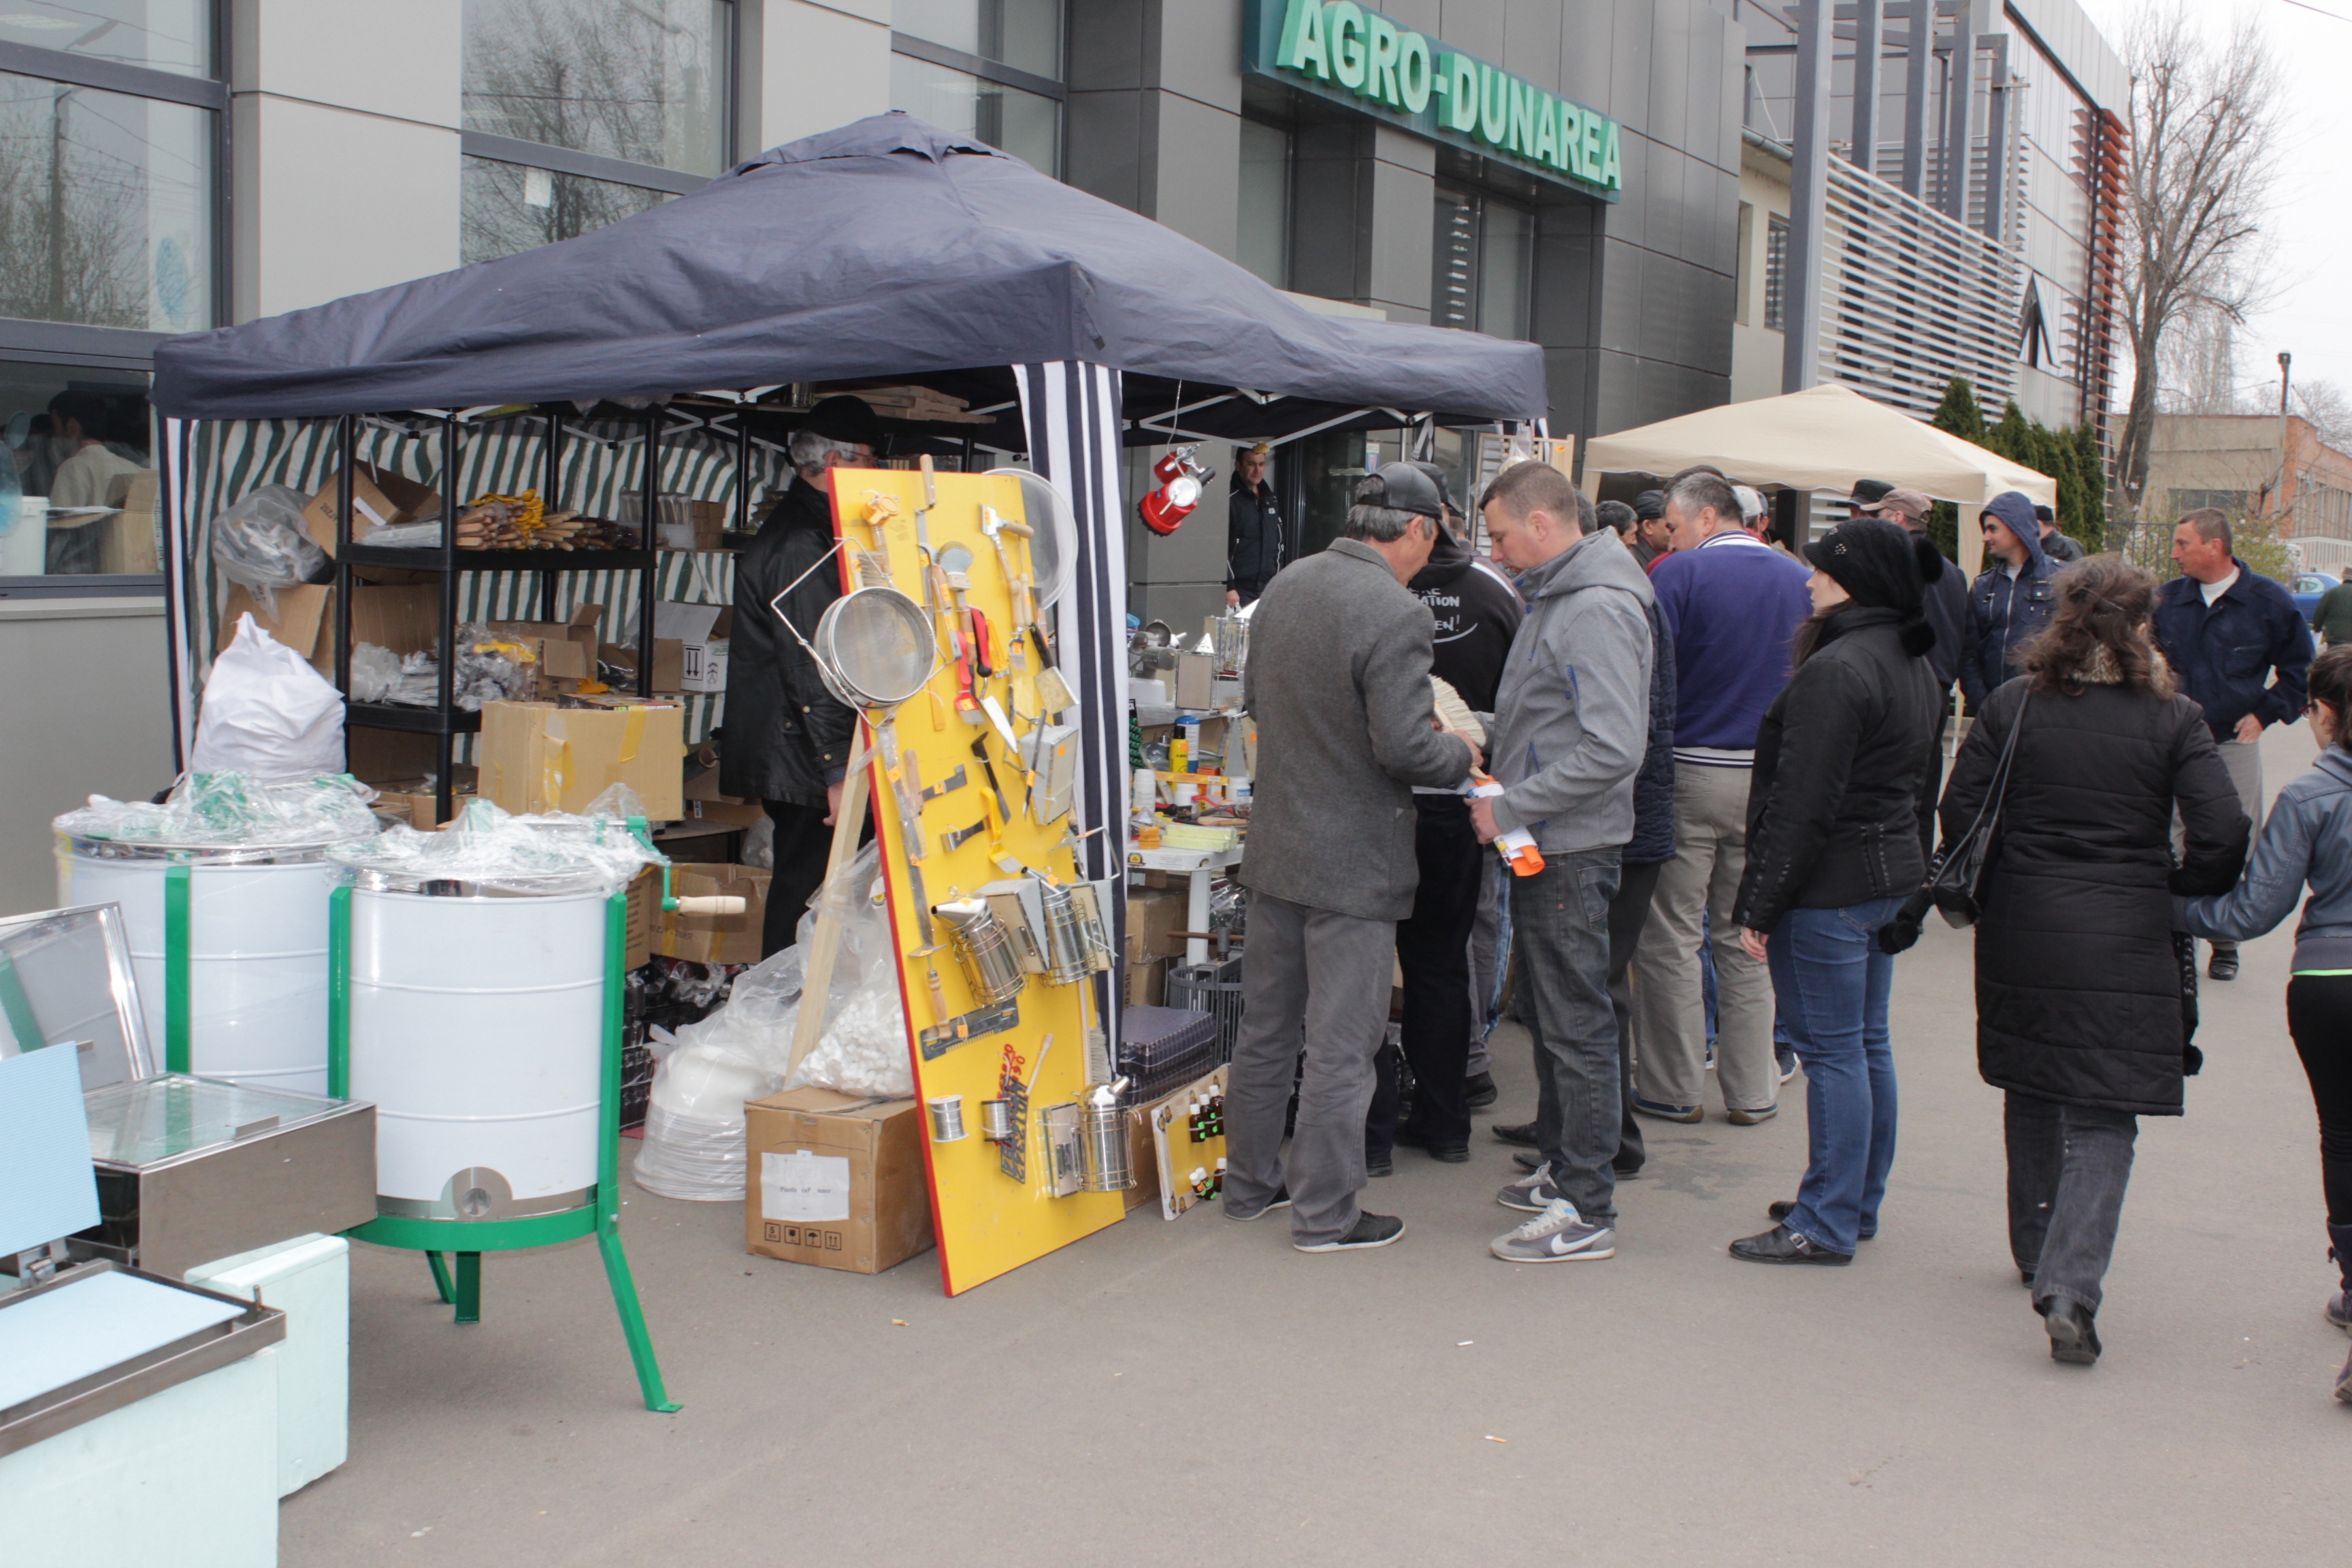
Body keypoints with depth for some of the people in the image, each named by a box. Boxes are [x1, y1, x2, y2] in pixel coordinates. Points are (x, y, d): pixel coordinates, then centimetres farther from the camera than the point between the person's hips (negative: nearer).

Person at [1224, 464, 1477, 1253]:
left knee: (1264, 1026, 18)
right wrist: (1459, 755, -3)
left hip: (1274, 850, 8)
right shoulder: (1396, 613, -21)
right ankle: (1324, 1215, 12)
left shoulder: (1286, 584, 3)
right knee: (1339, 1042, 3)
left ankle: (1251, 1182, 31)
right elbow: (1404, 747, -23)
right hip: (1353, 862, -7)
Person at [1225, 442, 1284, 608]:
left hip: (1268, 589, 7)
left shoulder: (1271, 500, 17)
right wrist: (1229, 588, -17)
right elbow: (1220, 548, -12)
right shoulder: (1230, 499, -8)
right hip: (1240, 590, -7)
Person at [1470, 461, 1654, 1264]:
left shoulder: (1598, 608, -19)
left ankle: (1587, 1212, 2)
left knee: (1578, 1027, -4)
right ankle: (1561, 1168, 32)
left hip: (1573, 852, -10)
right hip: (1541, 846, 10)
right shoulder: (1555, 596, 14)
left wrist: (1511, 806, -21)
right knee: (1548, 1018, 19)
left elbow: (1613, 749, -26)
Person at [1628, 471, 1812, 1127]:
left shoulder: (1679, 574, -9)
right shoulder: (1801, 580, 5)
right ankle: (1752, 1091, 15)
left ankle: (1674, 1089, 9)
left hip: (1689, 773, -4)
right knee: (1746, 938, 12)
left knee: (1670, 938, 5)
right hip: (1769, 778, 4)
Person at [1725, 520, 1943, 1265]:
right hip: (1890, 869, 10)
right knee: (1867, 1042, 15)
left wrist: (1759, 904, -16)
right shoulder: (1911, 664, 12)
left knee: (1832, 1049, -4)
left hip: (1829, 881, -10)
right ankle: (1859, 1203, 26)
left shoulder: (1837, 670, -19)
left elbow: (1803, 804, -21)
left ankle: (1828, 1224, 3)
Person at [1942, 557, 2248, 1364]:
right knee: (2103, 1118, 1)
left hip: (2020, 935, 3)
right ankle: (2069, 1285, -14)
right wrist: (2175, 888, 7)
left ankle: (2038, 1253, 35)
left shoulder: (2010, 707, -2)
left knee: (2031, 1095, 20)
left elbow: (1960, 815, -2)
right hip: (2127, 945, -2)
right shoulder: (2173, 720, -6)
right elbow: (2224, 835, -12)